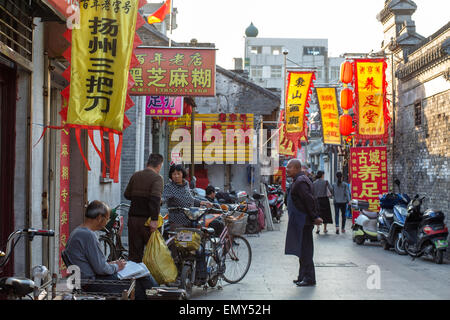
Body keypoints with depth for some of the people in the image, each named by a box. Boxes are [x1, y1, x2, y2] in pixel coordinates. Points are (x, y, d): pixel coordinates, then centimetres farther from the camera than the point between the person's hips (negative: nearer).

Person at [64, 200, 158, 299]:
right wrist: (116, 267, -2)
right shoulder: (88, 235, -20)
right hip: (91, 283, -10)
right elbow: (100, 268, -20)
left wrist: (110, 264, 12)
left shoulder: (78, 231, 13)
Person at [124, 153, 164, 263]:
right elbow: (155, 198, -22)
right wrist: (154, 219, -24)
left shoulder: (135, 176, 9)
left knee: (134, 252, 8)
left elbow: (127, 195, 17)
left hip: (133, 218, 5)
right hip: (147, 219, -5)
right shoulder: (157, 178, -8)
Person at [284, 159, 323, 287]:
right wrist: (314, 217, 17)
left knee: (304, 250, -6)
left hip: (303, 222, -11)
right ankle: (303, 276, 23)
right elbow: (309, 200, 18)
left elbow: (309, 200, -22)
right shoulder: (299, 180, 16)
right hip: (300, 222, 11)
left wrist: (315, 217, -19)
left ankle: (309, 278, -2)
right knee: (302, 249, 15)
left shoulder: (300, 182, -17)